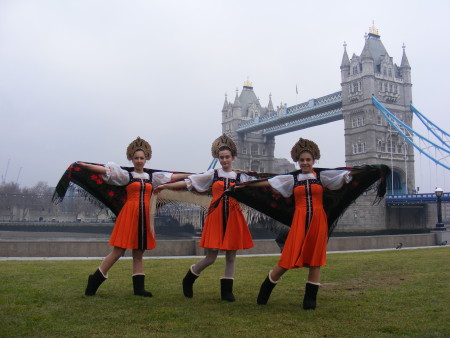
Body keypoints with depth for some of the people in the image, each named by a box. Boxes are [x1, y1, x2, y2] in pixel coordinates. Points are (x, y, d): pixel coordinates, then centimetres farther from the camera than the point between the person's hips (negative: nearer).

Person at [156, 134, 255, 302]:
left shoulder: (241, 176, 10)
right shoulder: (213, 174, 6)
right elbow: (188, 182, 4)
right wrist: (166, 185, 0)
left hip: (233, 217, 2)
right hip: (216, 216, -2)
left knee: (231, 256, 5)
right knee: (210, 257, -2)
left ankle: (227, 291, 17)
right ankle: (188, 280, 22)